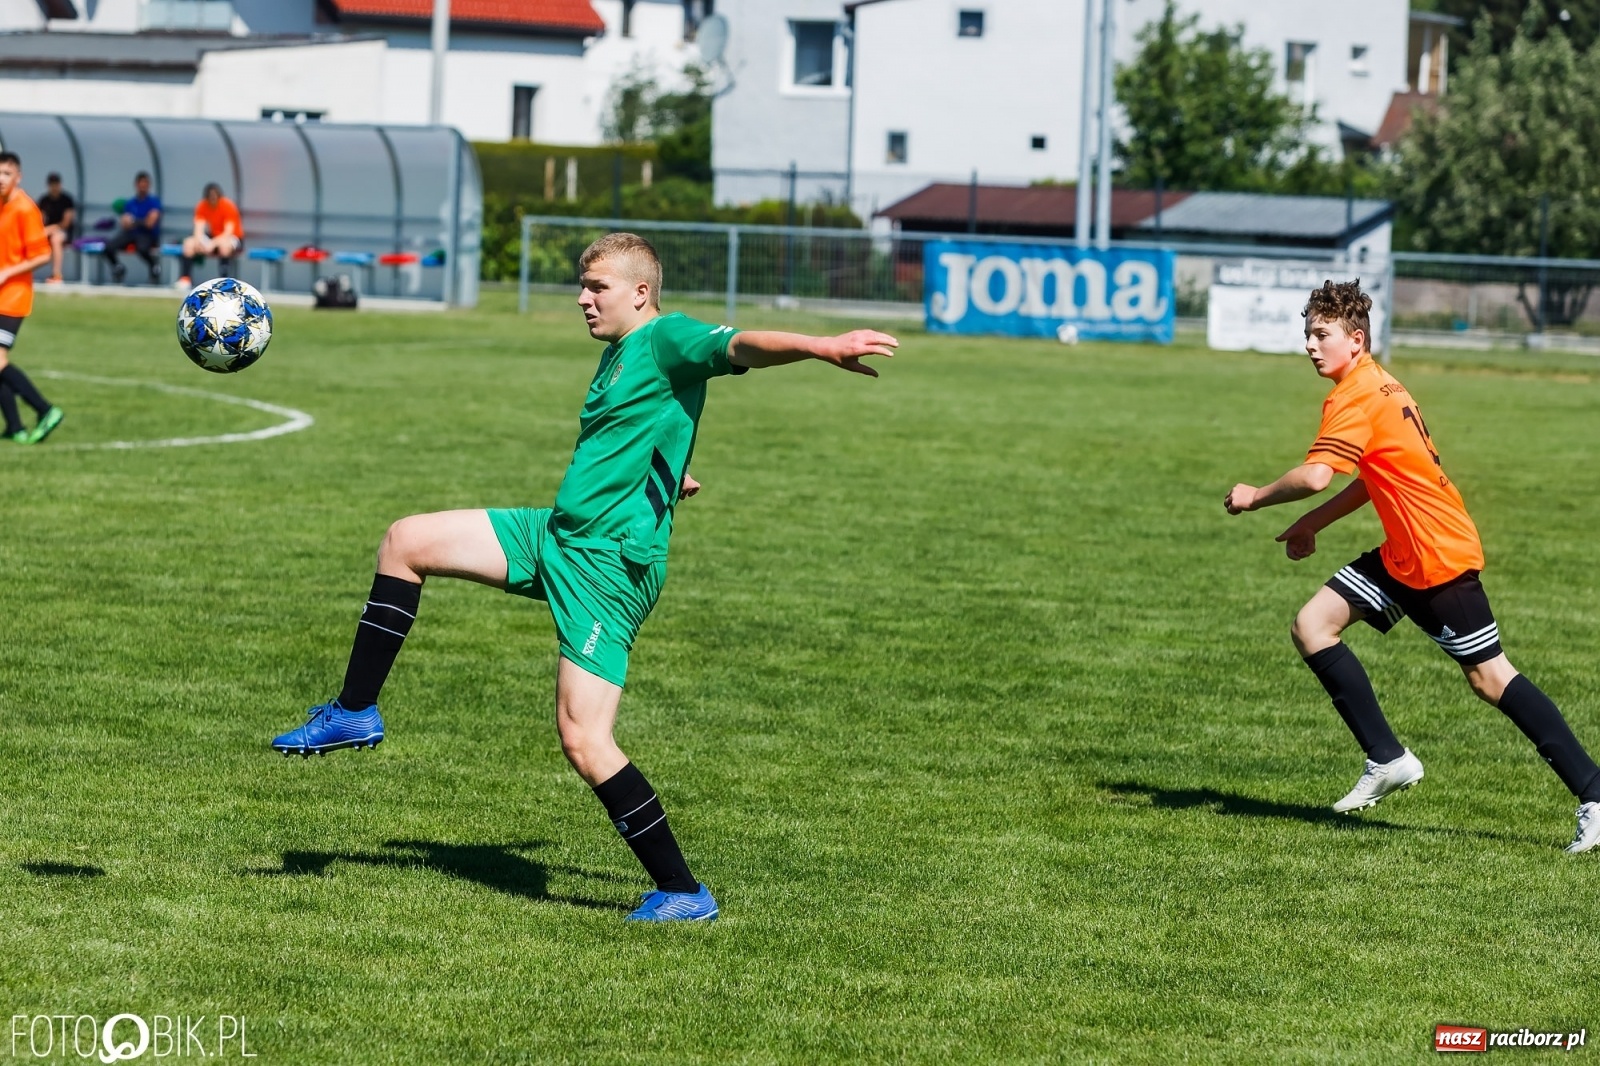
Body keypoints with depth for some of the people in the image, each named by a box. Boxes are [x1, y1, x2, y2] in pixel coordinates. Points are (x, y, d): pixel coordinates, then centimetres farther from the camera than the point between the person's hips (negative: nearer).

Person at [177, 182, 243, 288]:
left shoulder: (228, 206, -18)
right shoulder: (202, 206, -6)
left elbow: (228, 232, -26)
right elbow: (199, 229, -13)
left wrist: (212, 243, -39)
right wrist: (199, 241, -35)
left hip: (234, 239, -4)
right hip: (213, 238, 5)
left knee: (224, 244, -40)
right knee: (189, 243, -19)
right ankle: (184, 279, -23)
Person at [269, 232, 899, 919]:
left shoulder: (666, 341, -11)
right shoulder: (616, 357, 17)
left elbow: (743, 346, -30)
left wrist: (822, 347, -45)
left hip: (611, 565, -10)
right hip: (556, 535, 10)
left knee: (582, 739, -15)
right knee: (405, 542, 11)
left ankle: (683, 894, -6)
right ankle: (355, 713, 20)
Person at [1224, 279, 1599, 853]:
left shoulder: (1356, 398, -17)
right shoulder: (1377, 387, 13)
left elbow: (1315, 476, -29)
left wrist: (1256, 497, -12)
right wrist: (1312, 523, 20)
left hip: (1439, 557, -10)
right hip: (1404, 555, 10)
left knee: (1488, 677, -7)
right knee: (1312, 624, 4)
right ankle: (1387, 759, 4)